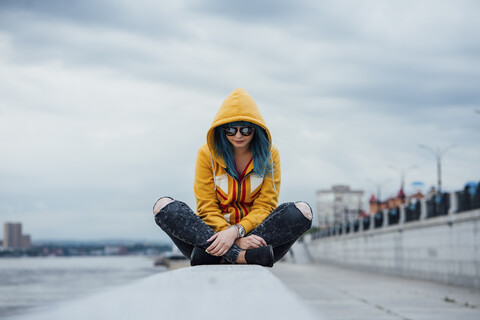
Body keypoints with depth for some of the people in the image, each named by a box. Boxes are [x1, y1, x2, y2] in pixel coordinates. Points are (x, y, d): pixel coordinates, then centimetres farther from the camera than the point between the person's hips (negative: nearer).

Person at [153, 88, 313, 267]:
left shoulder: (269, 155, 3)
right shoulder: (207, 154, -1)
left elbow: (265, 207, -4)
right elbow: (207, 209, -5)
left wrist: (236, 231, -24)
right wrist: (237, 242, -23)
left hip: (255, 234, 1)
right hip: (214, 233, 0)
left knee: (302, 211, -25)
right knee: (163, 206, -22)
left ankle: (210, 252, -30)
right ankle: (241, 255, -37)